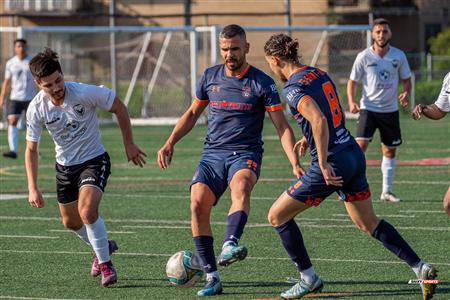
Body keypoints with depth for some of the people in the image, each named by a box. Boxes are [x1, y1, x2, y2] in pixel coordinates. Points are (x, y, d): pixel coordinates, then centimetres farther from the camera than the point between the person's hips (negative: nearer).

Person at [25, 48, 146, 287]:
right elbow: (31, 149, -6)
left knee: (87, 211, -26)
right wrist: (33, 188, -13)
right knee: (71, 222, 16)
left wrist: (129, 144, -3)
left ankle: (105, 263, -6)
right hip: (65, 166, 4)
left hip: (94, 160, -4)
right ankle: (102, 247, 47)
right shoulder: (36, 109, -16)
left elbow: (119, 108, -8)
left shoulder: (85, 93, -25)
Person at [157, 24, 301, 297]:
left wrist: (295, 163, -16)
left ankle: (229, 246, -59)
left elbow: (282, 126, -4)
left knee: (241, 187, -37)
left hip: (246, 154, -3)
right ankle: (212, 277, -13)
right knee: (198, 204, -19)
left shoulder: (262, 83, -2)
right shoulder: (210, 77, 10)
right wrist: (170, 143, 15)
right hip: (213, 153, 3)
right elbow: (193, 113, 25)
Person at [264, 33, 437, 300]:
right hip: (355, 155, 8)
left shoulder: (293, 88, -15)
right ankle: (421, 268, 14)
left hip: (332, 166, -8)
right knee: (369, 223, 21)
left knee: (277, 216, 6)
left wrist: (323, 164, -27)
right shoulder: (320, 74, 10)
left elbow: (319, 120, -31)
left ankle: (309, 278, 12)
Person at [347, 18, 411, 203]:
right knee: (360, 145, -18)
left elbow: (406, 79, 10)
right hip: (369, 108, -3)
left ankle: (386, 191, 20)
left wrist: (406, 94, -12)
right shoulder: (364, 57, -6)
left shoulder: (398, 56, -1)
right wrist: (351, 101, -15)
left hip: (390, 110, 3)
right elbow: (352, 81, 2)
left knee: (390, 151, 9)